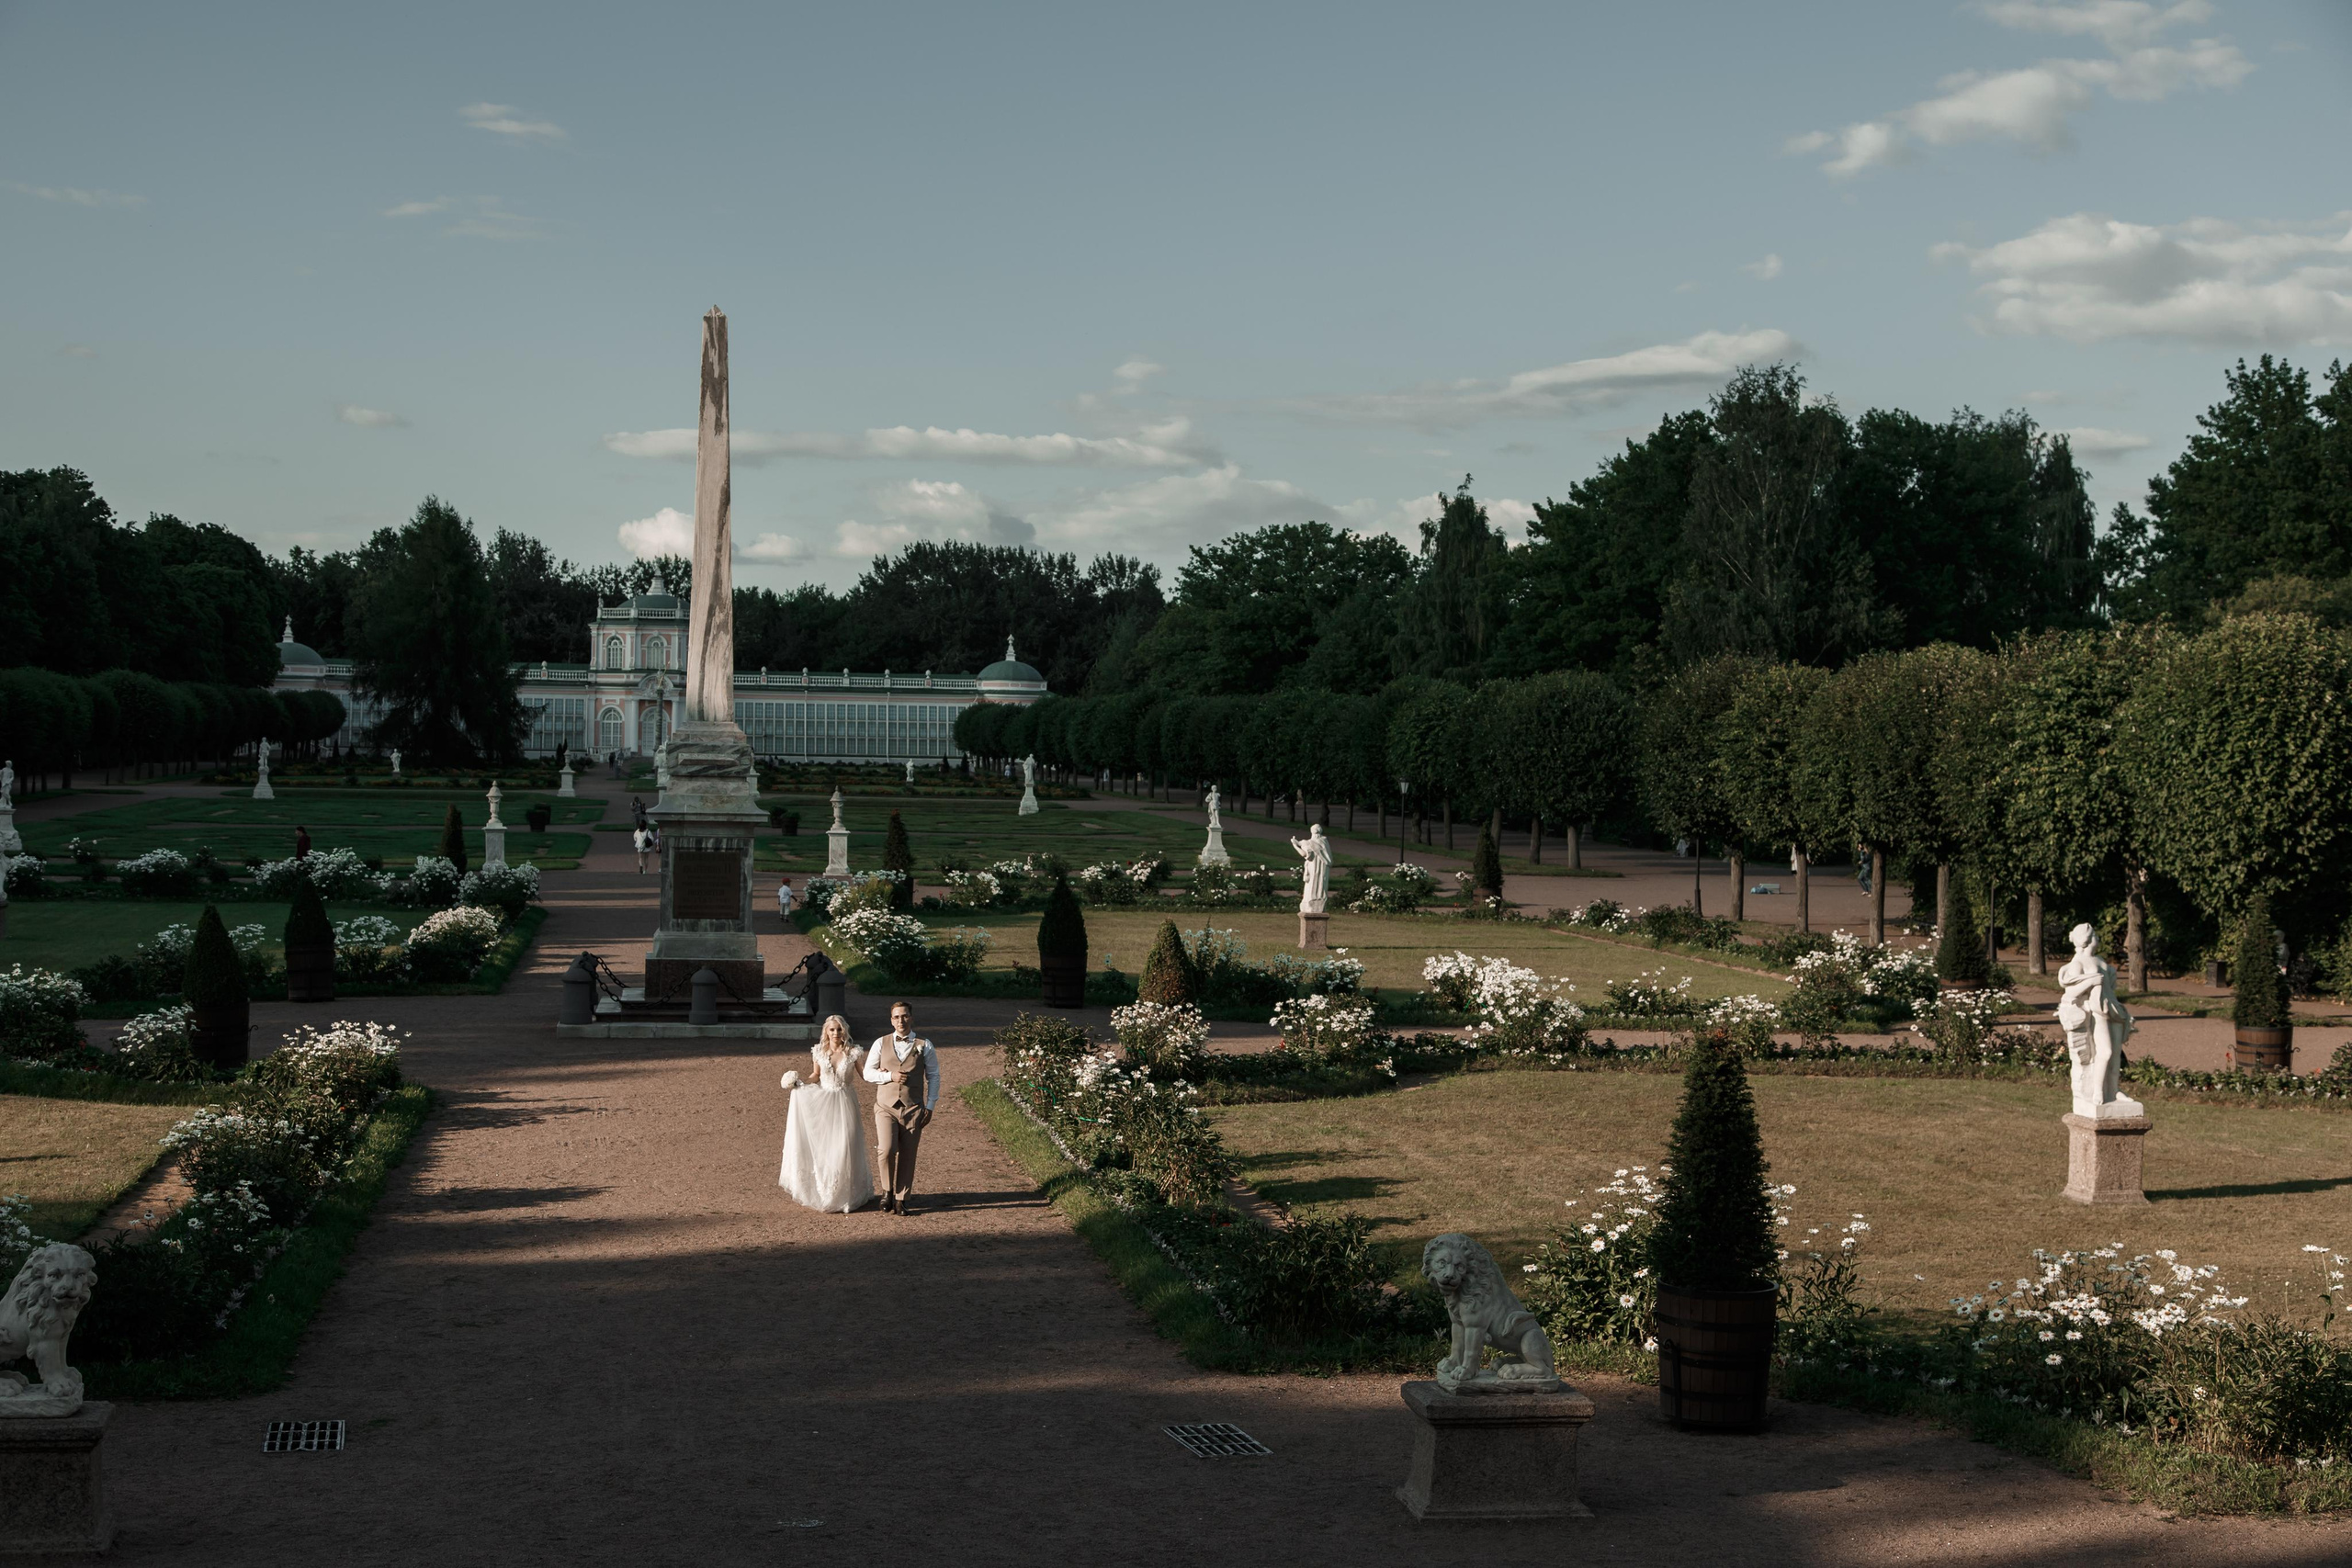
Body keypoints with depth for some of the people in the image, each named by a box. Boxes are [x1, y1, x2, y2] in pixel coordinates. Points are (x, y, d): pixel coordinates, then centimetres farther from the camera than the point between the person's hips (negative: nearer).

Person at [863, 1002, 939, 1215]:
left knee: (907, 1156, 2)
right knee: (887, 1150, -18)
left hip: (913, 1109, 0)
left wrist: (930, 1106, 2)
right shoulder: (881, 1043, 6)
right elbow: (868, 1073, 8)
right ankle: (887, 1191, 4)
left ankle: (900, 1199, 16)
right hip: (886, 1107, 0)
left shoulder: (924, 1046, 3)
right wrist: (890, 1076, -9)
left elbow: (933, 1076, 8)